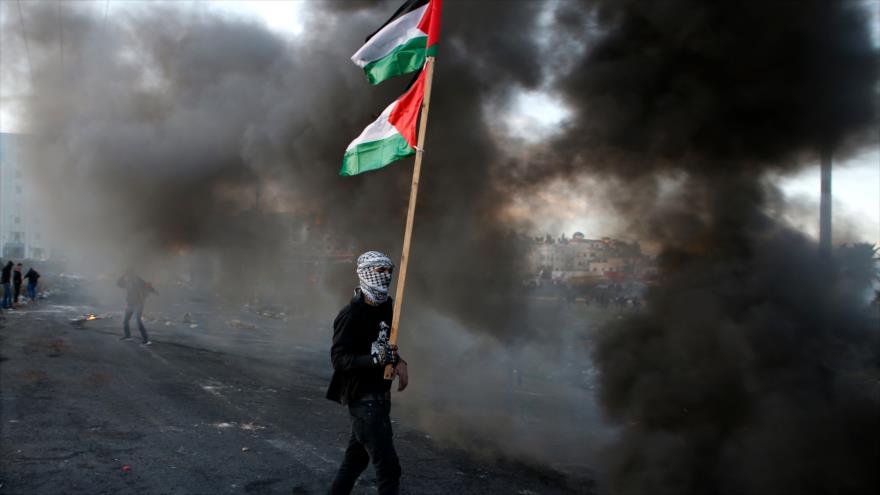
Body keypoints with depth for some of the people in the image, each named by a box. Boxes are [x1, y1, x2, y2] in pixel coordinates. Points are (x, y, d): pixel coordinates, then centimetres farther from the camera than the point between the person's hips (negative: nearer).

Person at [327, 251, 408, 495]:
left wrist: (398, 362, 1)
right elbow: (338, 359, -20)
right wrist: (374, 359, -34)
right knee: (388, 466, -8)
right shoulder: (351, 315, -18)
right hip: (363, 398, -8)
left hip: (380, 395, 8)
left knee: (357, 457, 20)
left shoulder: (386, 306, 6)